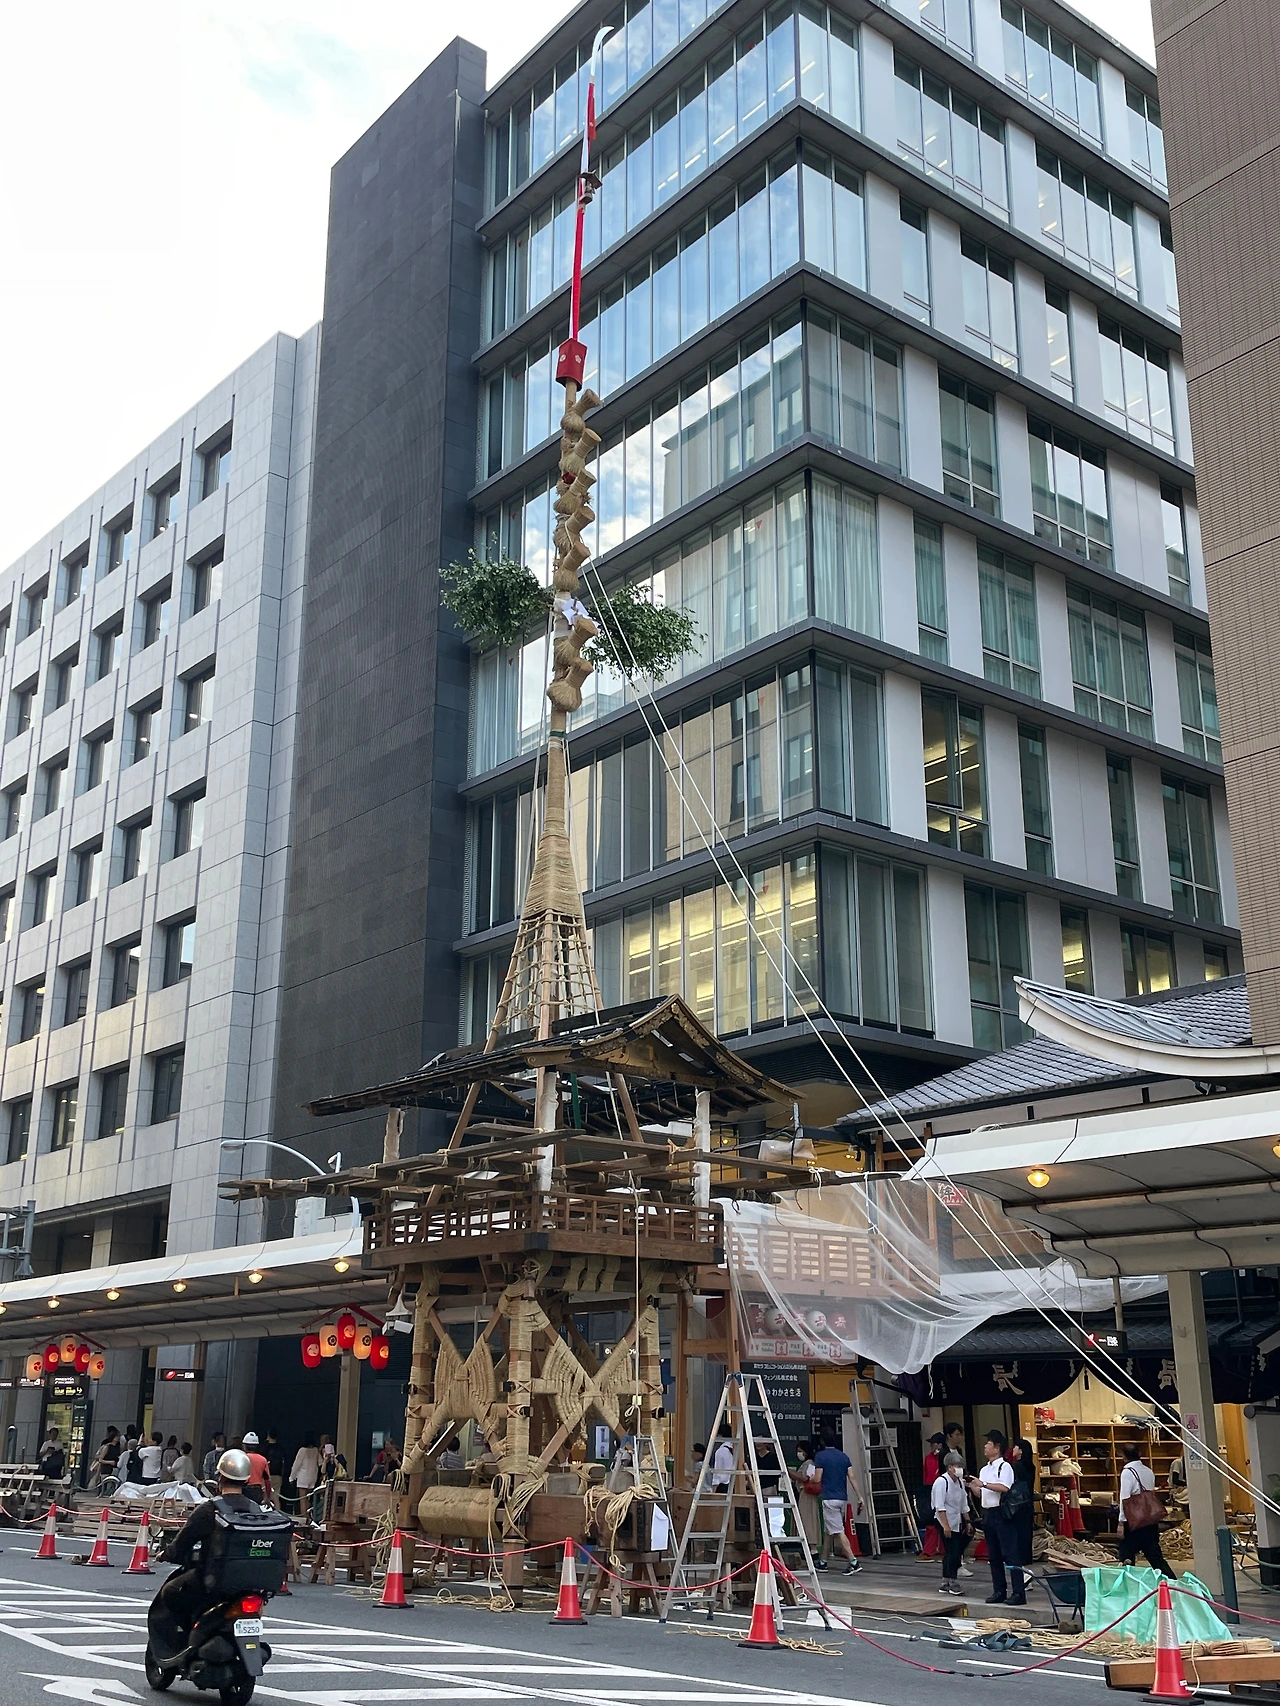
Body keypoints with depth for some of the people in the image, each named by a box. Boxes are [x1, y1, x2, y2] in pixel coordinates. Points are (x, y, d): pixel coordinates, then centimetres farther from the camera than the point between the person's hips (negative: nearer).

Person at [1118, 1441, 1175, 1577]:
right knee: (1154, 1555, 9)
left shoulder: (1127, 1472, -10)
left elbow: (1125, 1498, -14)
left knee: (1127, 1556, 6)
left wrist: (1121, 1522, -12)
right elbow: (1152, 1492, 14)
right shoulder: (1149, 1471, 10)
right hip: (1151, 1518, 6)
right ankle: (1172, 1580, 2)